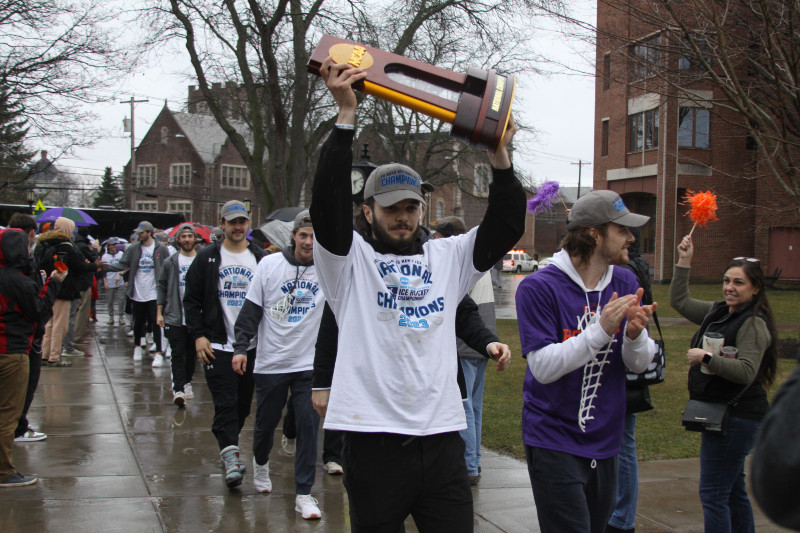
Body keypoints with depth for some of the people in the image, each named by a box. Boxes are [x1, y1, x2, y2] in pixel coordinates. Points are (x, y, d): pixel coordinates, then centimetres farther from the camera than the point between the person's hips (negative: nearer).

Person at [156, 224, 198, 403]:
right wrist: (159, 313, 3)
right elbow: (161, 287, 7)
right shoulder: (170, 262, 3)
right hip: (175, 317, -1)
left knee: (192, 352, 11)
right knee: (178, 353, -6)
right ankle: (178, 388, -9)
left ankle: (187, 382, 28)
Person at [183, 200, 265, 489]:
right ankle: (230, 456, -11)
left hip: (253, 346, 2)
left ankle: (229, 445, 31)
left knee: (243, 404, 11)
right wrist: (198, 335, -7)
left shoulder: (261, 259, 6)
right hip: (217, 345, -2)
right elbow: (191, 300, 3)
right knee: (225, 404, -10)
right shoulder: (207, 258, 2)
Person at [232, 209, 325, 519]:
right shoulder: (270, 264, -2)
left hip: (309, 364, -1)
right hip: (270, 362, 1)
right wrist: (240, 347, -4)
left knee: (308, 425, -6)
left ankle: (304, 494, 4)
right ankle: (260, 463, 46)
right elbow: (251, 310, 1)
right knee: (266, 421, 15)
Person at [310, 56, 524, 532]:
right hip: (375, 439, -3)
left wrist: (500, 154, -8)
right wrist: (347, 116, -17)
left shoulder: (448, 258, 13)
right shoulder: (350, 260, 3)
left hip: (442, 438, 3)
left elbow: (508, 226, 5)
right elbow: (329, 201, -12)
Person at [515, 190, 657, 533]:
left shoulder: (625, 283, 4)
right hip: (554, 441, -6)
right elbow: (543, 368, -19)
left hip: (604, 441, 6)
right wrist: (600, 330, -26)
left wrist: (634, 334, -18)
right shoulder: (539, 288, -13)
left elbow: (639, 364, 4)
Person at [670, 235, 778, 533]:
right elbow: (680, 301, 20)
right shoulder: (718, 312, 10)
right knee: (733, 491, 18)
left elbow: (746, 372, -28)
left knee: (713, 494, -8)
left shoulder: (754, 324, -16)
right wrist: (684, 261, 14)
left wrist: (706, 358, -24)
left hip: (736, 417, -10)